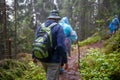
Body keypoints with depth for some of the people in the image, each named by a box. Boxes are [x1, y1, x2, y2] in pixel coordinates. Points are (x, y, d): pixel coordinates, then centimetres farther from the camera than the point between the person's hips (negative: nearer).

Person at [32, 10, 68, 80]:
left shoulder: (40, 27, 6)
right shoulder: (58, 28, -12)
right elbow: (61, 46, -20)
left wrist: (34, 56, 17)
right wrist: (65, 61, -14)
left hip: (43, 58, 6)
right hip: (54, 59, -6)